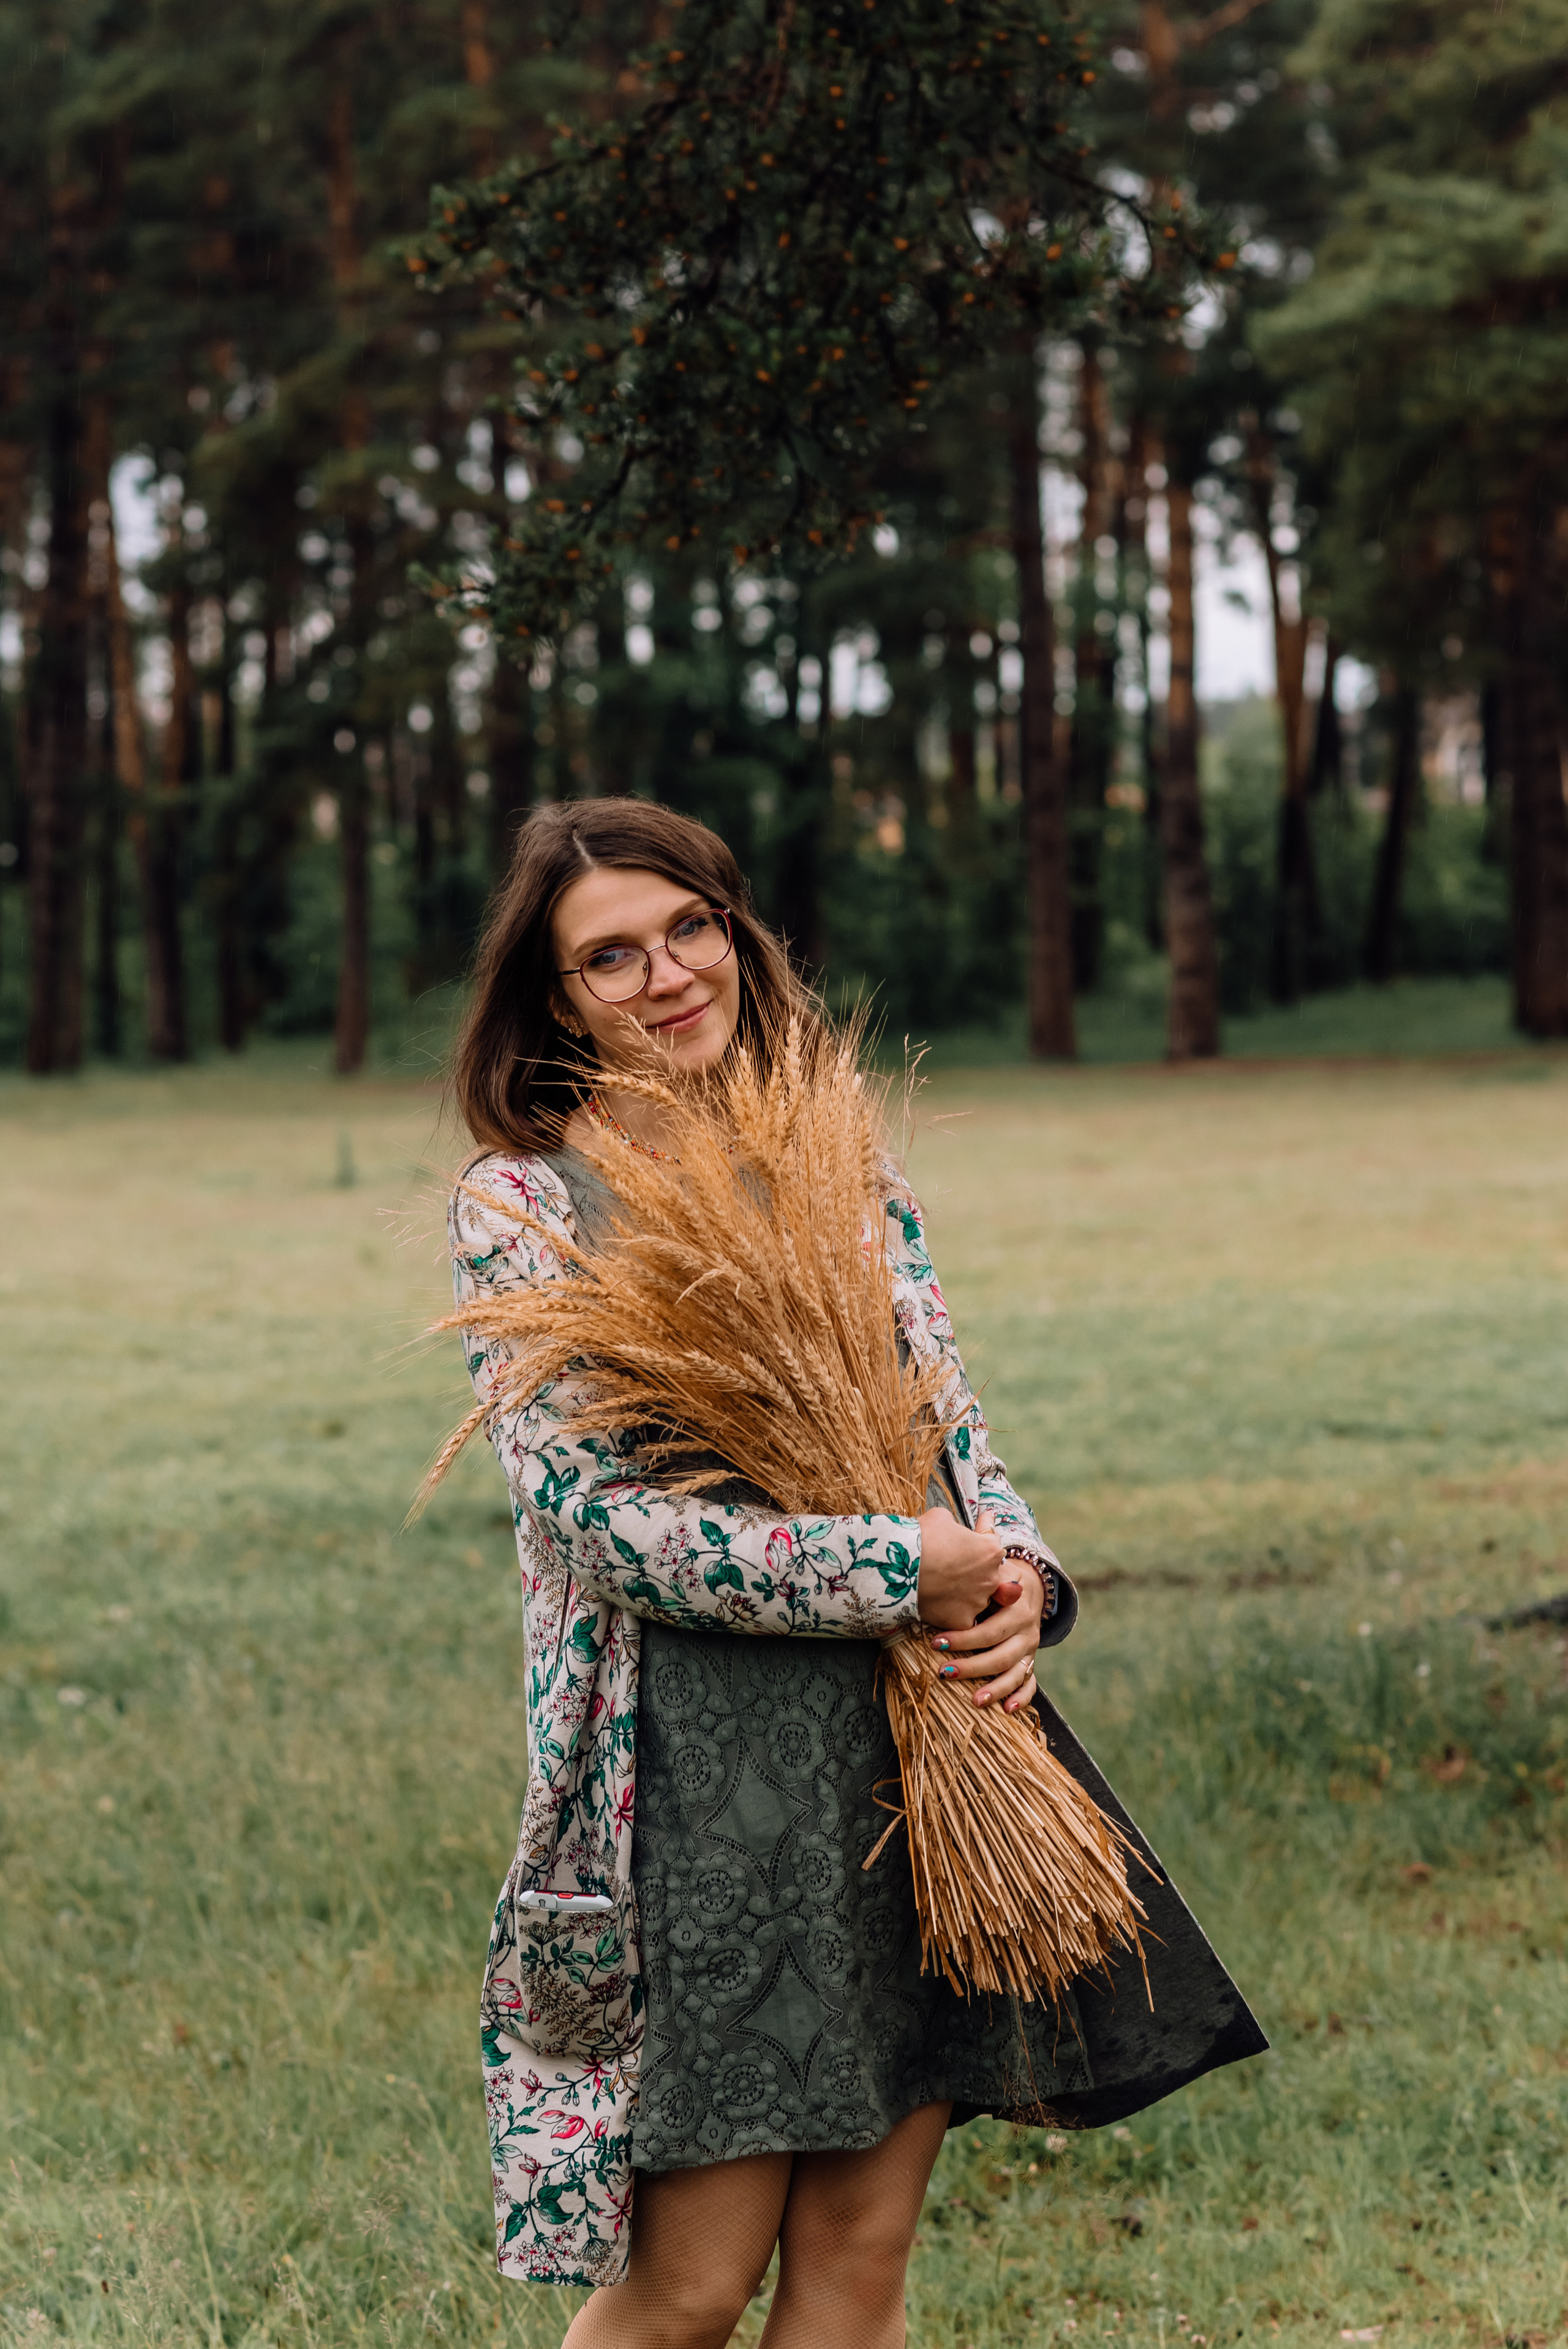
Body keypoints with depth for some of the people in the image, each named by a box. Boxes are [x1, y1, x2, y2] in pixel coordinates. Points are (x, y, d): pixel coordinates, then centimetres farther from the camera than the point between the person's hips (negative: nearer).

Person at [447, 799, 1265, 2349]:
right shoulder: (519, 1202, -4)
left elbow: (951, 1420, 13)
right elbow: (597, 1515, -13)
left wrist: (1016, 1573, -9)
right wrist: (895, 1571, -16)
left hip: (910, 1751, 5)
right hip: (701, 1775, -5)